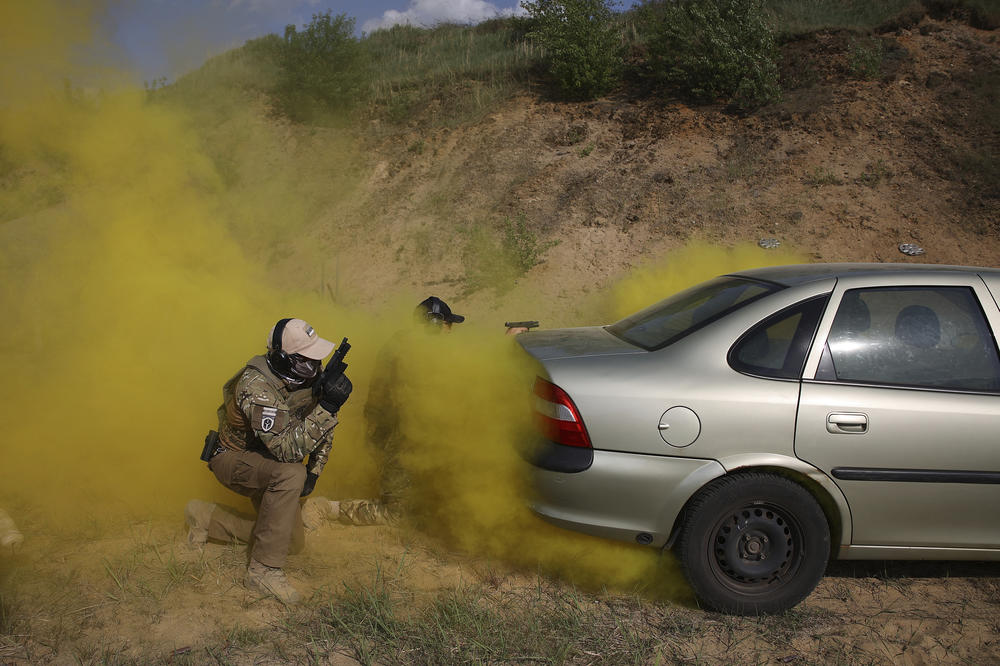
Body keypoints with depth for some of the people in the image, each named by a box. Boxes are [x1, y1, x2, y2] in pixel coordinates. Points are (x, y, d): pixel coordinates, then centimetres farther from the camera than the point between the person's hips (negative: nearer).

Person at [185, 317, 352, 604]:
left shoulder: (310, 373, -13)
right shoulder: (257, 387, -34)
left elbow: (323, 428, 4)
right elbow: (287, 449, -42)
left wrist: (314, 470, -4)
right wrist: (326, 407, -47)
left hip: (268, 464, 7)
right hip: (234, 459, -7)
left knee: (294, 540, 6)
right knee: (290, 475, -38)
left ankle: (205, 518, 20)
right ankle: (264, 569, -26)